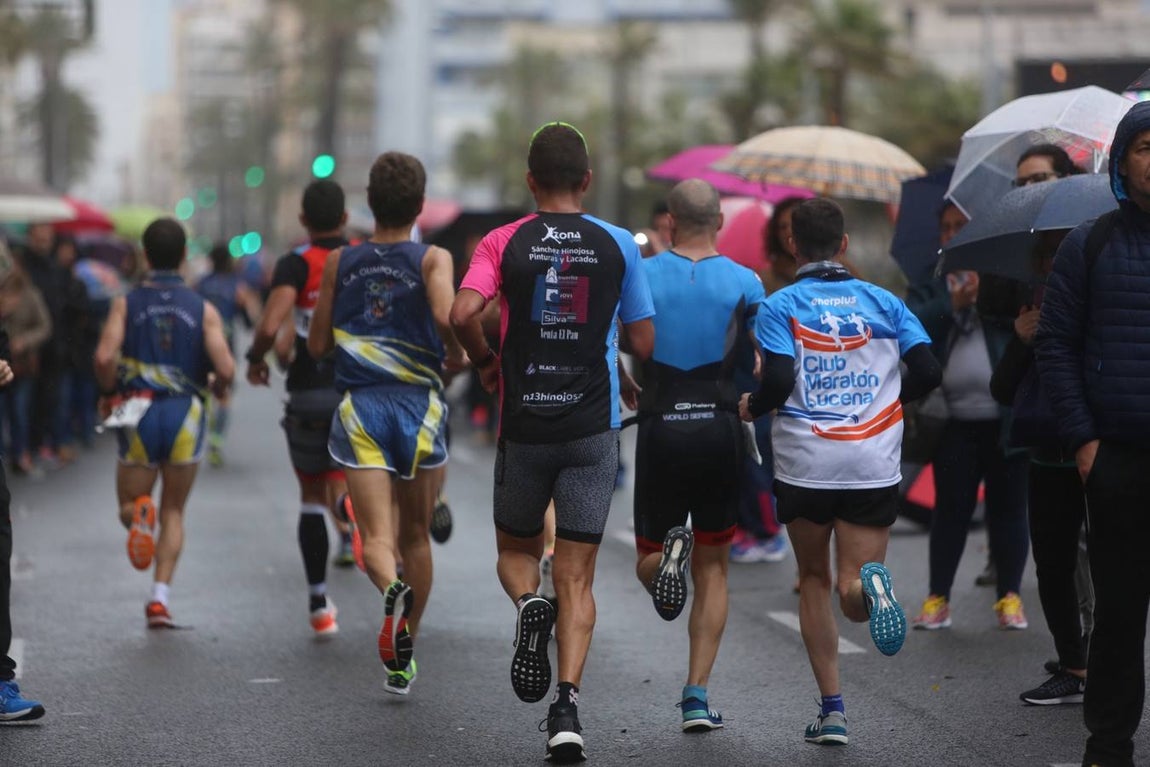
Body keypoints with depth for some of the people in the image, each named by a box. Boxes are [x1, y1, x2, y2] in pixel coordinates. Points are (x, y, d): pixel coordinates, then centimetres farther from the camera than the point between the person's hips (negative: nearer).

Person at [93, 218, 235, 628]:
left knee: (128, 507, 13)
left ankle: (138, 515, -25)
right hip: (186, 416, 1)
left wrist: (110, 392, 6)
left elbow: (104, 357, -13)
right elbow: (225, 369, -8)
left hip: (139, 417, 0)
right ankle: (160, 598, 3)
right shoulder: (203, 309, 2)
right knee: (173, 512, 14)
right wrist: (213, 388, 14)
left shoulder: (126, 304, 2)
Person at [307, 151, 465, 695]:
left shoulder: (340, 263, 5)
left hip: (360, 407, 0)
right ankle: (402, 660, 21)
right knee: (416, 535, 15)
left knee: (376, 536, -7)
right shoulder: (432, 259, -2)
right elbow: (446, 315, -22)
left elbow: (317, 345, 9)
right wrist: (456, 357, -2)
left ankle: (393, 591, -41)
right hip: (420, 406, 0)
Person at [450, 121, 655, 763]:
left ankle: (529, 603, -14)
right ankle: (567, 705, -13)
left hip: (525, 426, 0)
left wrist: (486, 361, 5)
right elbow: (643, 344, 3)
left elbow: (463, 314, -15)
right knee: (577, 577, 2)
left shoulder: (504, 242, -1)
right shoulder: (619, 245, 1)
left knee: (516, 550, 20)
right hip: (594, 427, 0)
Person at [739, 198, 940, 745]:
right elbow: (928, 372, 1)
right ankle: (867, 584, -35)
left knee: (814, 580, 17)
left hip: (805, 464, -1)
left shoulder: (780, 306, -1)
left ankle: (832, 708, 11)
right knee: (852, 592, 3)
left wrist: (750, 408, 8)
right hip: (874, 466, 1)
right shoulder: (883, 302, 8)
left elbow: (779, 381, -14)